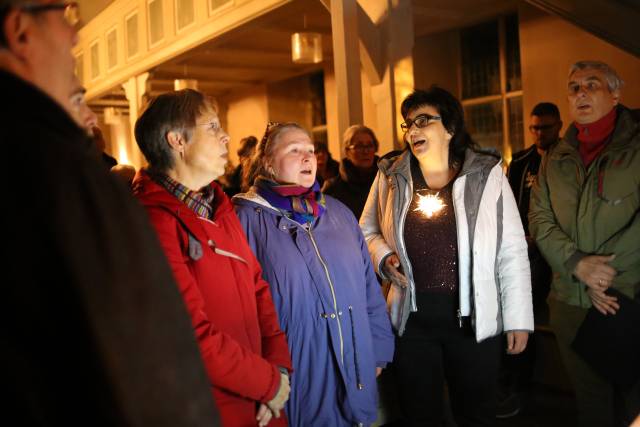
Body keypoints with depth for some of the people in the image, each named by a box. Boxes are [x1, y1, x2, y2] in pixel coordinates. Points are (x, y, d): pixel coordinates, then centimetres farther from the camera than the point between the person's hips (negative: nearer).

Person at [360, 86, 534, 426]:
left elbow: (512, 251, -4)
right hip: (411, 318, 2)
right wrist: (384, 258, -8)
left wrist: (519, 317, -5)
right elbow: (367, 230, 13)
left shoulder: (486, 172, -5)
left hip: (474, 318, -1)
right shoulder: (391, 176, 1)